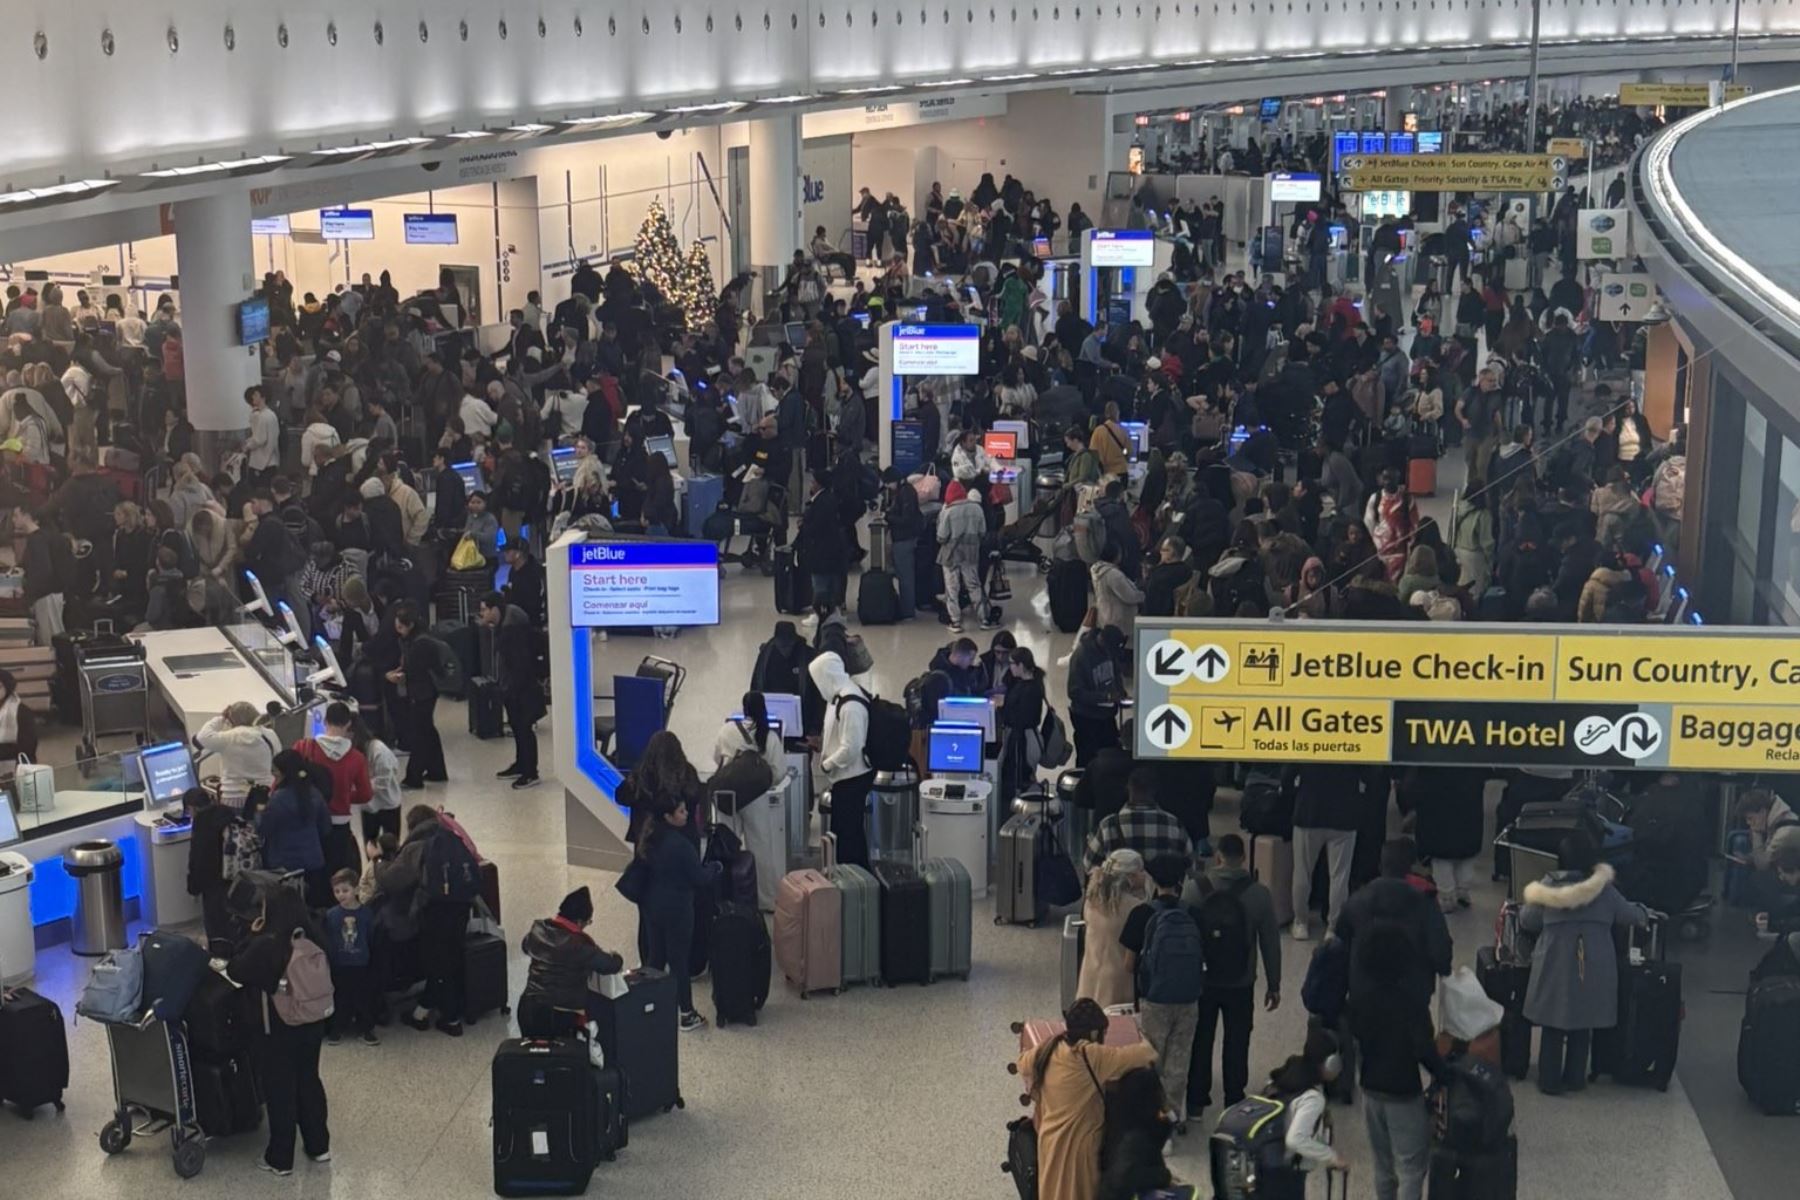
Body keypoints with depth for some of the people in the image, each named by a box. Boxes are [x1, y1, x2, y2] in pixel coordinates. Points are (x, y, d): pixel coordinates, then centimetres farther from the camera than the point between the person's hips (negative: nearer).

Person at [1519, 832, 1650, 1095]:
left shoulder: (1548, 887, -6)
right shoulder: (1603, 889, -3)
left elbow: (1527, 921, 5)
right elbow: (1628, 915, 12)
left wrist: (1525, 907, 28)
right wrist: (1645, 913, 35)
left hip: (1555, 968, -1)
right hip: (1592, 969, 1)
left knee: (1553, 1027, 10)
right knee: (1582, 1026, 16)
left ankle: (1549, 1081, 13)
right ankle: (1574, 1078, 23)